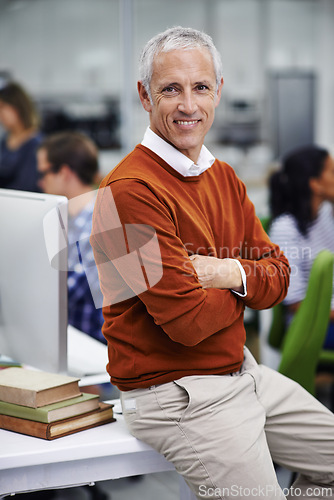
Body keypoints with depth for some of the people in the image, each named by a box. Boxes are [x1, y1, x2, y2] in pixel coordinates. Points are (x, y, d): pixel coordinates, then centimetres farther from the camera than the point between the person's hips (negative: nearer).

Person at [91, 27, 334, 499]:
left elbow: (278, 277, 6)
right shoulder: (131, 189, -21)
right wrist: (241, 292, -4)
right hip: (176, 394, -9)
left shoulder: (224, 177, 9)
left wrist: (234, 273, -17)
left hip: (244, 372, 9)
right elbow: (188, 321, -25)